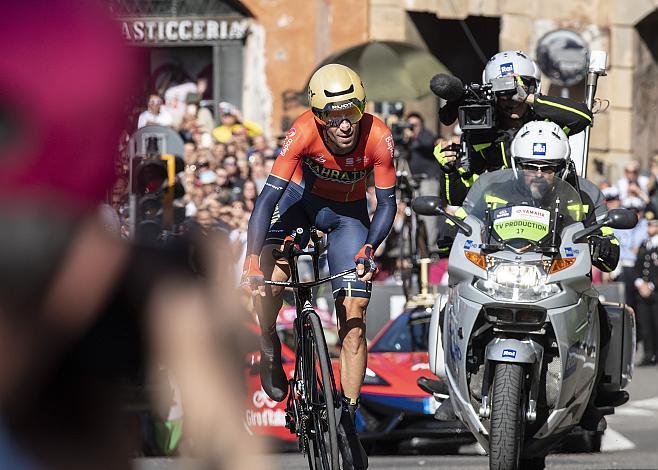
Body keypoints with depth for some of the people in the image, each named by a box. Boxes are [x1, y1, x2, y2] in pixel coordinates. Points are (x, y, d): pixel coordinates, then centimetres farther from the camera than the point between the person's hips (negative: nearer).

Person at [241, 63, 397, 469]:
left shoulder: (378, 138, -30)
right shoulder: (305, 132, -33)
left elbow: (387, 203, -19)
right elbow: (268, 196, -35)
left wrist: (369, 249, -36)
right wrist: (252, 261, -44)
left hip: (348, 212, 1)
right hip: (301, 197, -1)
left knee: (354, 322, -5)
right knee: (272, 275, -30)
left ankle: (347, 420, 5)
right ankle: (270, 346, 0)